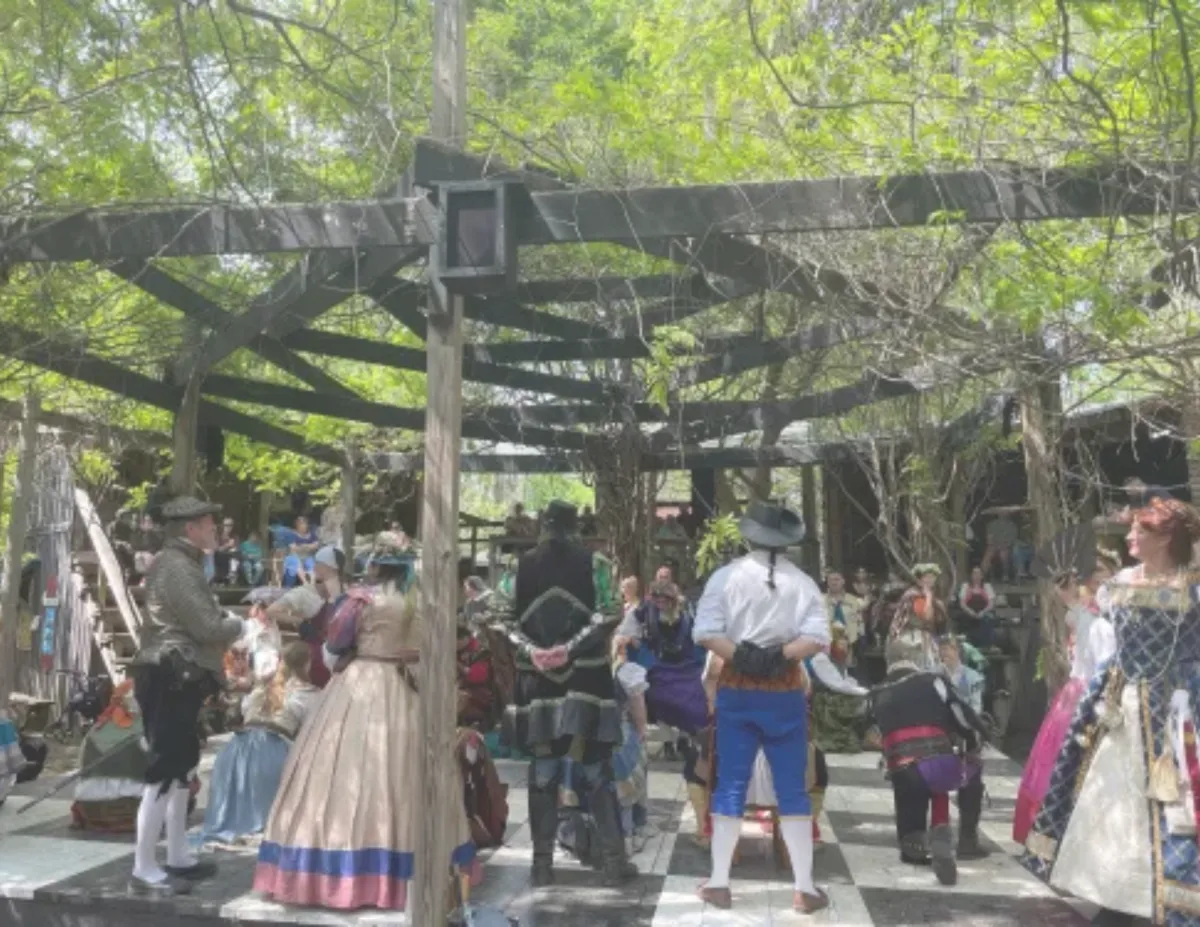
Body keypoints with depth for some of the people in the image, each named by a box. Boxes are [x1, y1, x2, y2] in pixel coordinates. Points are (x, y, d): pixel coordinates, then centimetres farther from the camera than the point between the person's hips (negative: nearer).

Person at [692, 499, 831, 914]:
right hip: (785, 692, 0)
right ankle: (804, 887, 13)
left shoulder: (727, 575, -4)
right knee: (793, 789, 9)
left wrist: (740, 656, -11)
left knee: (730, 785, 8)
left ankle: (719, 883, 14)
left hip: (737, 690, 0)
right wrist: (779, 657, -12)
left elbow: (706, 632, -13)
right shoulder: (802, 582, -2)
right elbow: (818, 638, -12)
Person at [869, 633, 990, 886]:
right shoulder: (933, 681, 8)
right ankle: (967, 841, 26)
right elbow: (970, 722, 5)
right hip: (940, 764, -3)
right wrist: (973, 749, 24)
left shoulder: (878, 696, 21)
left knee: (912, 847, 25)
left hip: (902, 774, 3)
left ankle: (914, 843, -10)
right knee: (974, 770, 33)